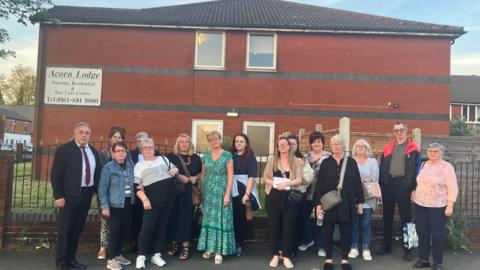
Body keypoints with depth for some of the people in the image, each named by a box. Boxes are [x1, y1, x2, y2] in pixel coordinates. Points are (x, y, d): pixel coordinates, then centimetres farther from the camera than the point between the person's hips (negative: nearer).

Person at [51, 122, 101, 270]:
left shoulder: (93, 152, 11)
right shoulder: (64, 149, -5)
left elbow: (96, 173, 13)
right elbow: (56, 174, -9)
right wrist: (58, 196, -15)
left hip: (87, 194, 5)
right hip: (69, 194, -5)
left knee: (78, 228, 11)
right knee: (65, 228, 4)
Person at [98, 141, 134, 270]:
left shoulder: (131, 165, 6)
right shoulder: (108, 167, -7)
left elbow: (134, 183, 16)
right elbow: (102, 189, -8)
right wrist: (105, 206, -12)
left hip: (128, 203, 5)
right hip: (115, 204, -5)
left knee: (124, 230, 12)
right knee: (114, 231, -2)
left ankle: (118, 254, 29)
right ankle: (111, 259, 9)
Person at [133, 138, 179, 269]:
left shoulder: (163, 158, 15)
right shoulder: (139, 165, 4)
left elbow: (174, 168, 24)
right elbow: (137, 186, -3)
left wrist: (174, 170, 0)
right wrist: (144, 199, -14)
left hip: (168, 198, 4)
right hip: (152, 199, -4)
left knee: (162, 226, 9)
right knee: (147, 227, -4)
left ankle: (156, 255, 19)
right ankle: (141, 256, 9)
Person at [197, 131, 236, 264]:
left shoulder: (227, 155, -6)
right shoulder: (206, 155, 7)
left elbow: (230, 176, -8)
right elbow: (203, 174, 12)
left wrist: (227, 194, -14)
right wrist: (202, 191, 8)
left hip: (221, 191, -4)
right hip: (208, 191, 4)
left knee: (220, 219, -2)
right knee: (208, 219, 8)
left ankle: (219, 251, 3)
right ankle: (209, 248, 18)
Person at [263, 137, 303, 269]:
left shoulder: (296, 161, 2)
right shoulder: (272, 160, 6)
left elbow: (299, 179, -6)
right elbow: (265, 177, 3)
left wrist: (286, 183, -21)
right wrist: (276, 184, -13)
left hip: (290, 197, -1)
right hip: (273, 196, 1)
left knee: (288, 226, 3)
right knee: (273, 225, 6)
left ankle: (286, 256, 13)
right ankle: (275, 255, 17)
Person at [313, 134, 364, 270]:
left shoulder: (351, 162, 4)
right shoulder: (325, 163, 4)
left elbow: (357, 182, 5)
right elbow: (319, 184, 1)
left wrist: (360, 202, 2)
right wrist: (318, 203, -5)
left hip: (346, 203, 0)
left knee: (346, 232, 5)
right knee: (328, 231, 6)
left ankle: (345, 259, 19)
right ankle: (328, 259, 18)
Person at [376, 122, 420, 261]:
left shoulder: (412, 149, 1)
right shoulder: (388, 147, 12)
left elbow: (415, 169, -4)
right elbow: (382, 167, 11)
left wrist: (412, 187, -12)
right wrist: (381, 184, 4)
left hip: (403, 184, -4)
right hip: (388, 183, 4)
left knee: (405, 216, 3)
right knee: (387, 216, 11)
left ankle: (408, 249, 11)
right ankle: (386, 246, 22)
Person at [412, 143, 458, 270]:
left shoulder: (447, 167, -7)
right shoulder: (424, 165, 10)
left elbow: (453, 188, -10)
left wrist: (450, 205, -15)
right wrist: (414, 193, 11)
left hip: (437, 206, -5)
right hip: (420, 204, 5)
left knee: (437, 234, 2)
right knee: (422, 232, 9)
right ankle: (423, 259, 21)